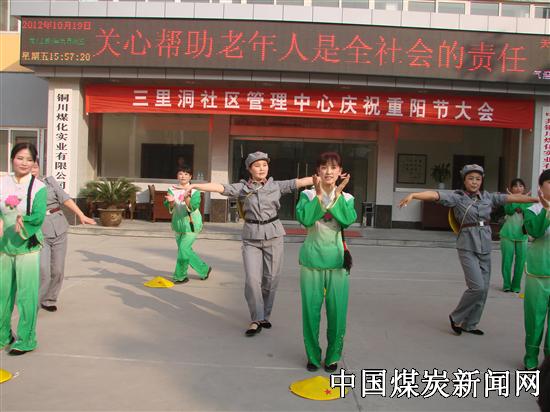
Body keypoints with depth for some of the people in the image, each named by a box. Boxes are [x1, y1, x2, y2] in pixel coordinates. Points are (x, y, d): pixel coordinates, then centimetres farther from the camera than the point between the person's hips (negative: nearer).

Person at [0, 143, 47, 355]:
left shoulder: (39, 187, -5)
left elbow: (39, 216, -14)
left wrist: (23, 222, -30)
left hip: (27, 248, -3)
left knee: (26, 295, -2)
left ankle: (26, 340, 12)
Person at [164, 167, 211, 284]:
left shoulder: (194, 191, -10)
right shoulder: (172, 189, 0)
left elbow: (193, 207, -23)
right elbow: (169, 207, -11)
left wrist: (187, 198, -42)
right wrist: (171, 202, -35)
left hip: (191, 224, -5)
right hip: (178, 223, 5)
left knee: (183, 249, -11)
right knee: (186, 250, 13)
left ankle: (180, 276, 5)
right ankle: (204, 269, 31)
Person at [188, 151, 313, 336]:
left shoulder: (276, 186, 4)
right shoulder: (242, 188, 1)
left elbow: (299, 182, 0)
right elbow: (219, 187, -8)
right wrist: (193, 185, -18)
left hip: (273, 235, 1)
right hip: (251, 238, -1)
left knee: (271, 279, 5)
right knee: (252, 279, -7)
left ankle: (264, 316, 23)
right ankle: (257, 320, 7)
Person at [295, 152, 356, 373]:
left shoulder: (347, 198, 5)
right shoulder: (308, 195, 0)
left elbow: (348, 220, -14)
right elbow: (305, 219, -17)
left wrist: (337, 194, -14)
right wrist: (319, 194, -18)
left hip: (337, 261, 1)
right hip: (312, 260, -1)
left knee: (337, 311, 3)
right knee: (311, 310, 5)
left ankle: (333, 356, 23)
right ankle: (313, 355, 23)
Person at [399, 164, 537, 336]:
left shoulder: (488, 197, 9)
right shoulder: (457, 197, -5)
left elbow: (513, 197, 8)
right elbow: (434, 195, -19)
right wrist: (413, 195, -34)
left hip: (485, 247, 5)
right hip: (467, 247, -5)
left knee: (483, 289, 8)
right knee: (477, 287, -14)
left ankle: (469, 324, 24)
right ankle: (456, 317, 9)